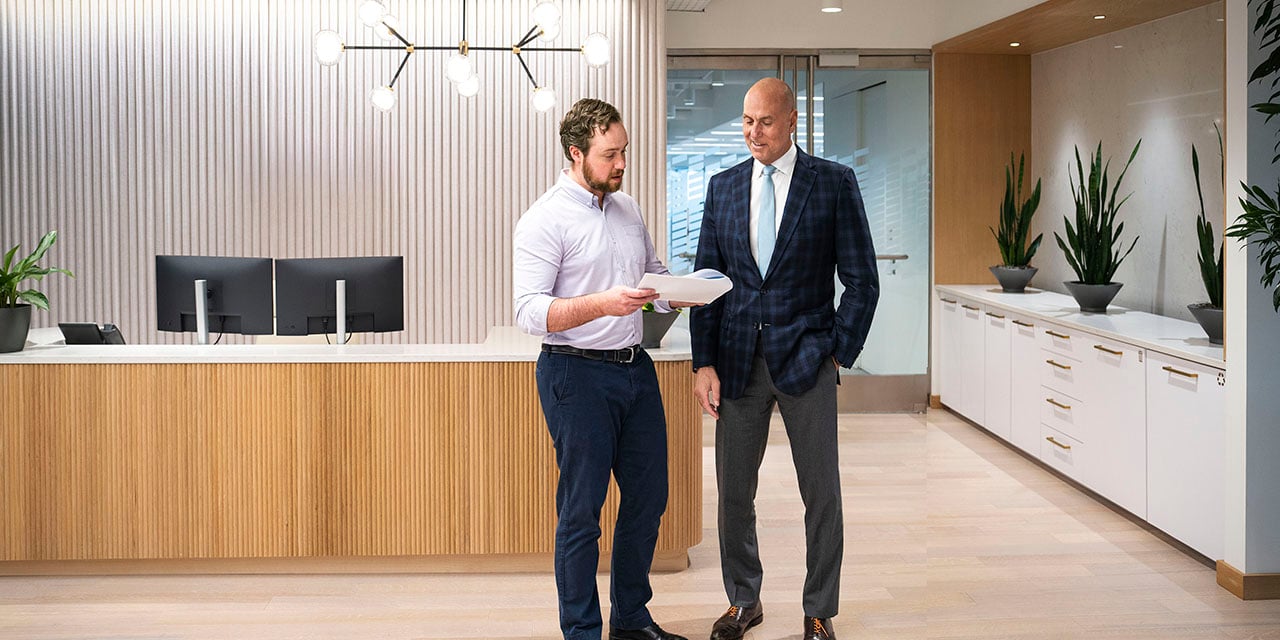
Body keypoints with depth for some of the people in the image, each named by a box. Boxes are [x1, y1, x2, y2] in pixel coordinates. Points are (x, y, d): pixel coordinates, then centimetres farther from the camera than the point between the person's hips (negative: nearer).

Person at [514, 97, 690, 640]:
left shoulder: (627, 208, 12)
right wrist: (600, 304, -30)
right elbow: (529, 311, -18)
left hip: (635, 367, 8)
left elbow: (653, 273, 21)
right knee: (581, 510, 0)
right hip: (578, 375, -7)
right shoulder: (545, 220, -11)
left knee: (647, 498, 13)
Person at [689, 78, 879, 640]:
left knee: (821, 493, 5)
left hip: (806, 359, -3)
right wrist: (704, 363, -1)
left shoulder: (834, 183, -2)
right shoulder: (723, 186, 8)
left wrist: (839, 353, -6)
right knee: (733, 492, 9)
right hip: (738, 360, 3)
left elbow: (861, 280, 0)